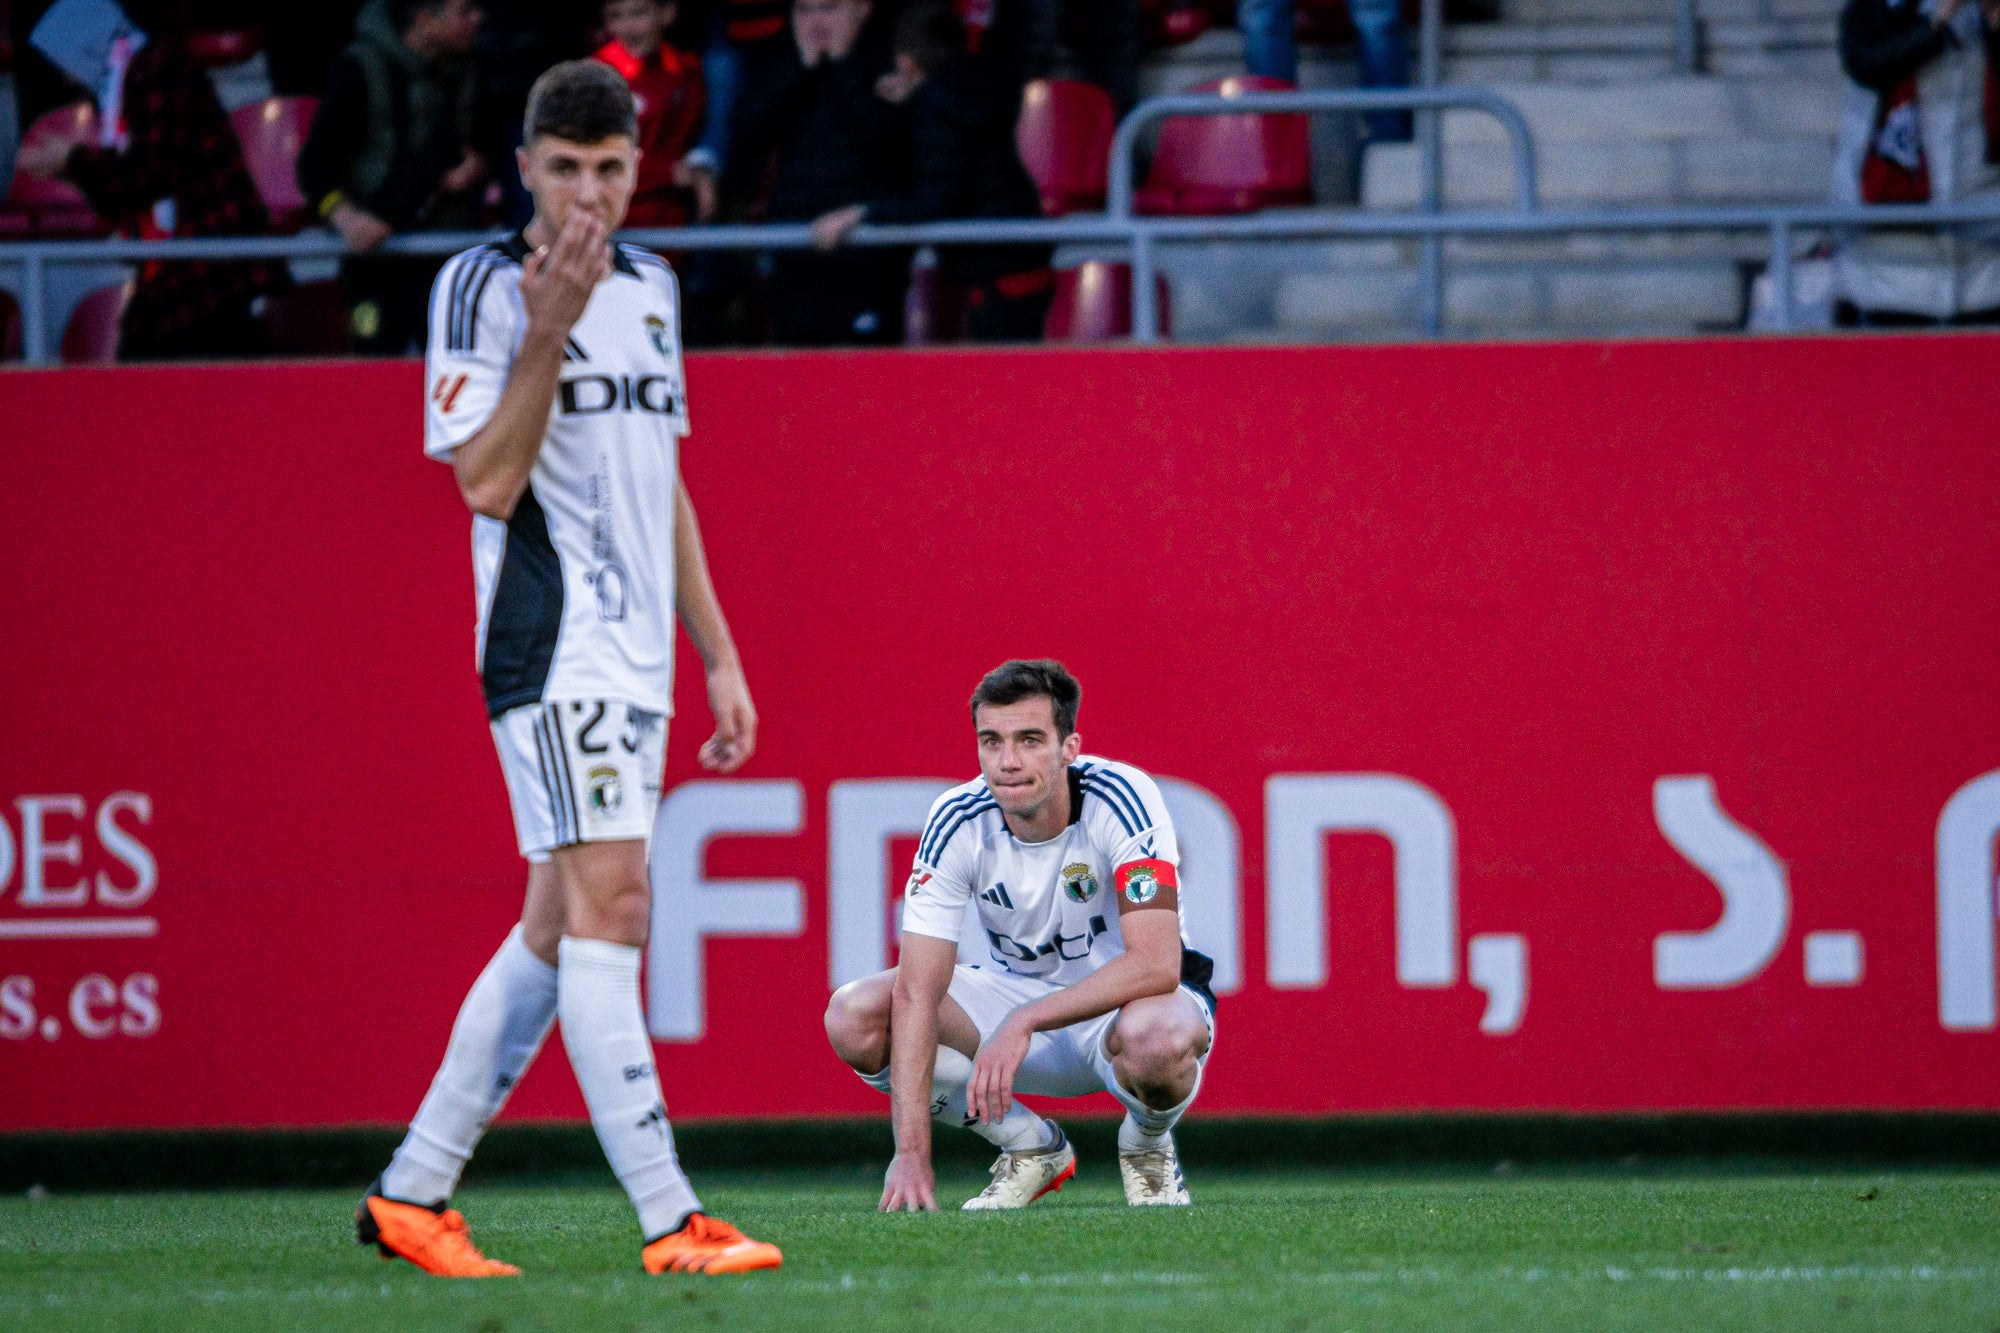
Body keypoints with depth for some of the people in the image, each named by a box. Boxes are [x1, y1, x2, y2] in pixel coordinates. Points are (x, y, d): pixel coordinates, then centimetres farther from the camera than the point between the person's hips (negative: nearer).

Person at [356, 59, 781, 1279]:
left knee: (561, 926, 8)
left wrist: (719, 655, 21)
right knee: (609, 903, -15)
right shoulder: (482, 286, -7)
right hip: (550, 648, -8)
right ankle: (669, 1221, -19)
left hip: (639, 658, 8)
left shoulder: (652, 285, 16)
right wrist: (549, 332, -22)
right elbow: (489, 484, -15)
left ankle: (415, 1191, 15)